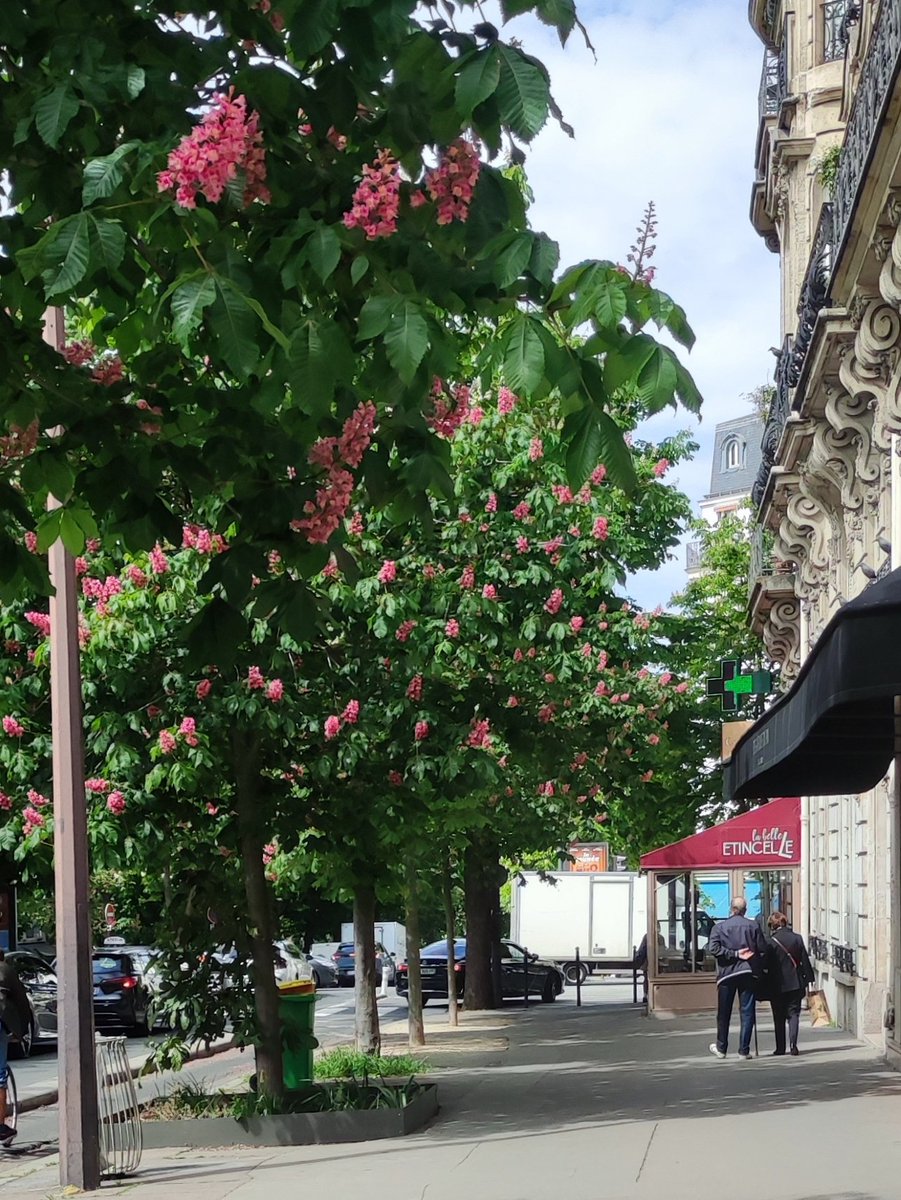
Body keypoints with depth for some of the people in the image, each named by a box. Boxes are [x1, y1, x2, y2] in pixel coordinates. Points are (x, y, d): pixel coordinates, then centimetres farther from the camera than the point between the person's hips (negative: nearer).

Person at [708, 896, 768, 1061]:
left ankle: (721, 1048, 21)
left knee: (724, 1013, 12)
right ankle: (744, 1050, 0)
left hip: (727, 973, 0)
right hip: (748, 973, 0)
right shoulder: (753, 926, -1)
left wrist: (735, 954, -12)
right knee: (747, 1013, 3)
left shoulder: (719, 927, -1)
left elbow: (713, 948, -14)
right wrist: (758, 969, 9)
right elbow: (763, 950, -2)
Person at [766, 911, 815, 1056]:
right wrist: (808, 979, 10)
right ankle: (793, 1044, -11)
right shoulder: (797, 938, -1)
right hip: (795, 984, 2)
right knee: (793, 1014, 5)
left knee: (779, 1017, 9)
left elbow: (768, 965, -8)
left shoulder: (771, 942, -10)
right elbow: (805, 960, 2)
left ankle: (780, 1048, 10)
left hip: (777, 985, -2)